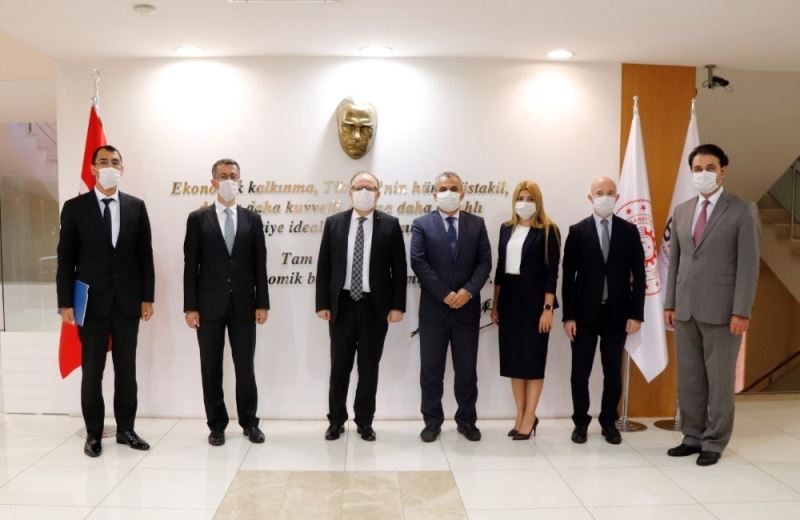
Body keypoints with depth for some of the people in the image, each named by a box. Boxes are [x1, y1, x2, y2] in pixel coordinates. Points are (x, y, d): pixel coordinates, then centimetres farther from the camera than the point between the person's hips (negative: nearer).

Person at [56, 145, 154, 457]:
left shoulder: (136, 206, 6)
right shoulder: (75, 207, 0)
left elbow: (145, 254, 6)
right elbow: (66, 258, -1)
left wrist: (147, 297, 1)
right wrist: (65, 302, -7)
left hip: (128, 300, 2)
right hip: (91, 300, -1)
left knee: (126, 368, 9)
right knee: (92, 370, 6)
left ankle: (125, 429, 21)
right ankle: (93, 433, 18)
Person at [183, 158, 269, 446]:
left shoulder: (252, 219, 7)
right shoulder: (198, 218, 2)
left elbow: (260, 264, 5)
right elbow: (190, 265, -1)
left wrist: (263, 303, -1)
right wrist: (190, 306, -6)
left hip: (243, 305, 1)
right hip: (209, 305, -1)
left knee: (245, 366, 8)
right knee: (211, 368, 6)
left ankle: (249, 422, 21)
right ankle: (217, 424, 20)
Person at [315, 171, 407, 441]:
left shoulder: (390, 224, 1)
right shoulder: (334, 223, 4)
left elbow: (399, 268, 0)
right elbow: (323, 266, 4)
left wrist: (397, 305, -6)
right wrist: (322, 303, -1)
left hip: (375, 306, -1)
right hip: (342, 304, 1)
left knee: (369, 367, 8)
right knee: (339, 366, 8)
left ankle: (365, 421, 22)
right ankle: (336, 420, 23)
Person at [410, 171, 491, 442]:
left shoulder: (477, 224, 8)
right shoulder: (422, 224, 2)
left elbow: (485, 262, 1)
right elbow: (418, 263, -8)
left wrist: (468, 291, -14)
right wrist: (445, 294, -15)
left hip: (468, 307, 2)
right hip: (433, 308, -1)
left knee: (467, 369, 10)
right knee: (431, 369, 6)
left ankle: (467, 420, 24)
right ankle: (432, 421, 20)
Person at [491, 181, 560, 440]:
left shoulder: (548, 230, -5)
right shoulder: (506, 228, 9)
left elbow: (551, 271, -9)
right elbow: (500, 266, 12)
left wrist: (548, 308, -14)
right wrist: (495, 303, 10)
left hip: (534, 301, -5)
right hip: (509, 300, 5)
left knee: (533, 360, 3)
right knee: (513, 360, 9)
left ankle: (529, 419, 12)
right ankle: (521, 415, 21)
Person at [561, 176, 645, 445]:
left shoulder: (629, 230, 3)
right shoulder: (577, 231, 0)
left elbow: (638, 275, 2)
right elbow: (568, 276, -2)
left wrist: (636, 314, -5)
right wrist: (568, 316, -7)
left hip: (617, 313, 1)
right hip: (585, 312, -1)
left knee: (613, 372, 10)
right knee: (580, 372, 6)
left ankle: (609, 422, 25)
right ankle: (581, 422, 21)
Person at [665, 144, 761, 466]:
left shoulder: (743, 211, -4)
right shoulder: (681, 211, 12)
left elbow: (749, 265, -8)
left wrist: (741, 312, -14)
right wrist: (670, 303, 8)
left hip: (721, 311, -5)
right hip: (685, 309, 5)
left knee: (719, 379, 5)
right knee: (689, 378, 11)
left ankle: (714, 443, 17)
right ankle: (693, 437, 23)